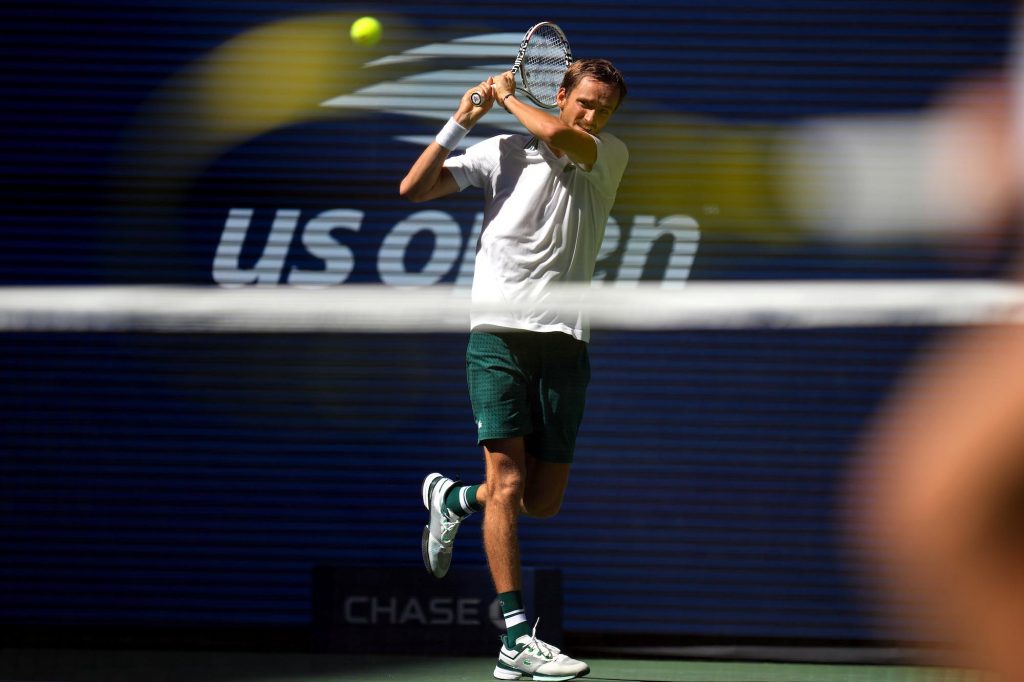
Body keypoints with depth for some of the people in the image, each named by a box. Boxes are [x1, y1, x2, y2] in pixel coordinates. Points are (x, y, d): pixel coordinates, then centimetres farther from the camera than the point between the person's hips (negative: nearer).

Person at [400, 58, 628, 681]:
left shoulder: (612, 157, 9)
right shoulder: (503, 152, 8)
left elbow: (557, 136, -12)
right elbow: (414, 189, 4)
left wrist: (508, 95, 3)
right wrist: (463, 119, 1)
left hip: (565, 343, 3)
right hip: (499, 334, -3)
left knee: (544, 501, 6)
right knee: (508, 483, -12)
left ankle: (452, 499, 36)